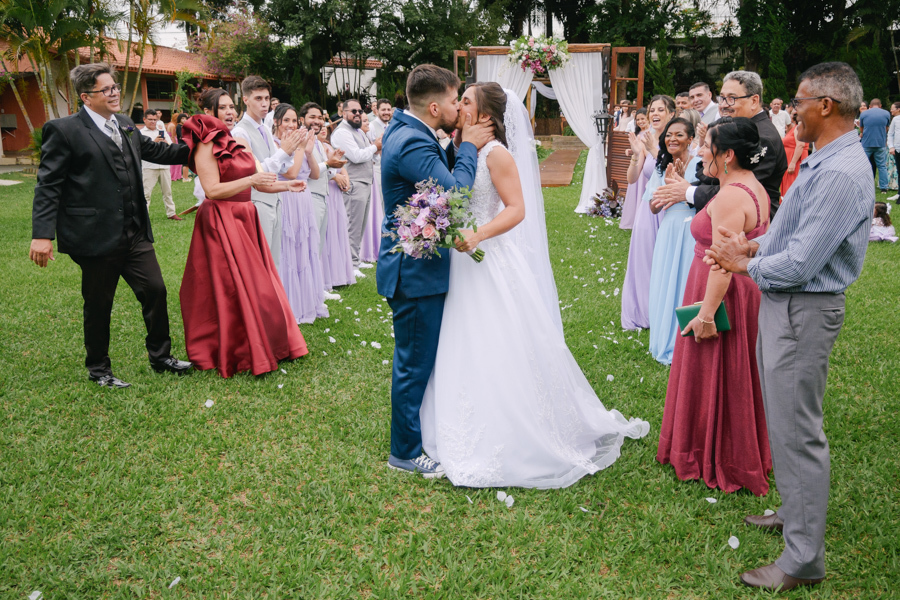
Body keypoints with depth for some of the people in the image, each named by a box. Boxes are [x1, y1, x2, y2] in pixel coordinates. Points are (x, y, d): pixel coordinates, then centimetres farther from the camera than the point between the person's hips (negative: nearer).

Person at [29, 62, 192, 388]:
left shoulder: (125, 125, 11)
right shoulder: (64, 130, -8)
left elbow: (154, 151, 27)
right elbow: (48, 186, -11)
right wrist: (42, 234, -18)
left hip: (134, 233, 6)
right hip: (96, 236, -6)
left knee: (155, 290, 7)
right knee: (98, 305, 8)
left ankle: (160, 355, 26)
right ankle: (98, 369, 26)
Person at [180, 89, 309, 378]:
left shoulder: (235, 142, 15)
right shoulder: (206, 145, -9)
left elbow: (258, 183, 14)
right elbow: (212, 190, -18)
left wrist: (286, 186, -1)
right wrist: (251, 180, -23)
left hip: (244, 219, 8)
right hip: (220, 221, -8)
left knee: (256, 284, 10)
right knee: (230, 289, -3)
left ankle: (263, 343, 21)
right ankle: (235, 354, 9)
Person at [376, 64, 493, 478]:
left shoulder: (404, 130, 10)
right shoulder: (412, 143, -23)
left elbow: (441, 181, 14)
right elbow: (455, 194, -28)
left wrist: (460, 148, 1)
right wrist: (469, 147, -15)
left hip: (415, 265, 11)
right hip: (416, 271, -11)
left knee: (417, 358, 22)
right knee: (415, 362, 2)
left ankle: (410, 437, 39)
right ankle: (405, 452, 17)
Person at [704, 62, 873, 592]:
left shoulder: (841, 174, -24)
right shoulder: (824, 161, 9)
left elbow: (799, 263, -26)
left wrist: (744, 265, -10)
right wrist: (753, 248, 5)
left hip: (804, 311, -10)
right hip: (786, 305, 10)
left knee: (797, 430, -1)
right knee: (787, 422, 22)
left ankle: (805, 560, 12)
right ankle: (797, 512, 41)